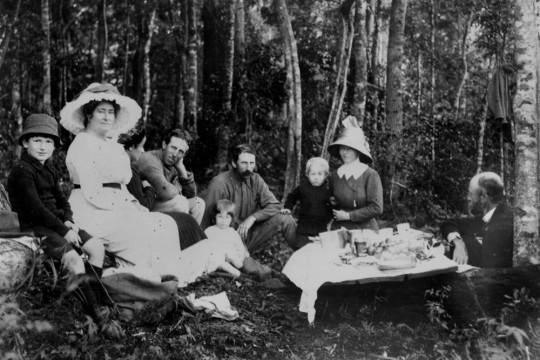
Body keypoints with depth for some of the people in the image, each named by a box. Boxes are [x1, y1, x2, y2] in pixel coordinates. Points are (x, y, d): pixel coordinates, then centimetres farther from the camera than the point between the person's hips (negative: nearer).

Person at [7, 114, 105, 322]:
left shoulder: (49, 169, 14)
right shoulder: (22, 171, -14)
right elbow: (35, 207, -20)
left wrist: (69, 220, -4)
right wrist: (64, 231, -20)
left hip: (56, 222, 9)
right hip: (35, 226, -9)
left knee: (97, 246, 0)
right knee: (75, 262, -24)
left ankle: (93, 299, 5)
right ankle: (93, 314, -17)